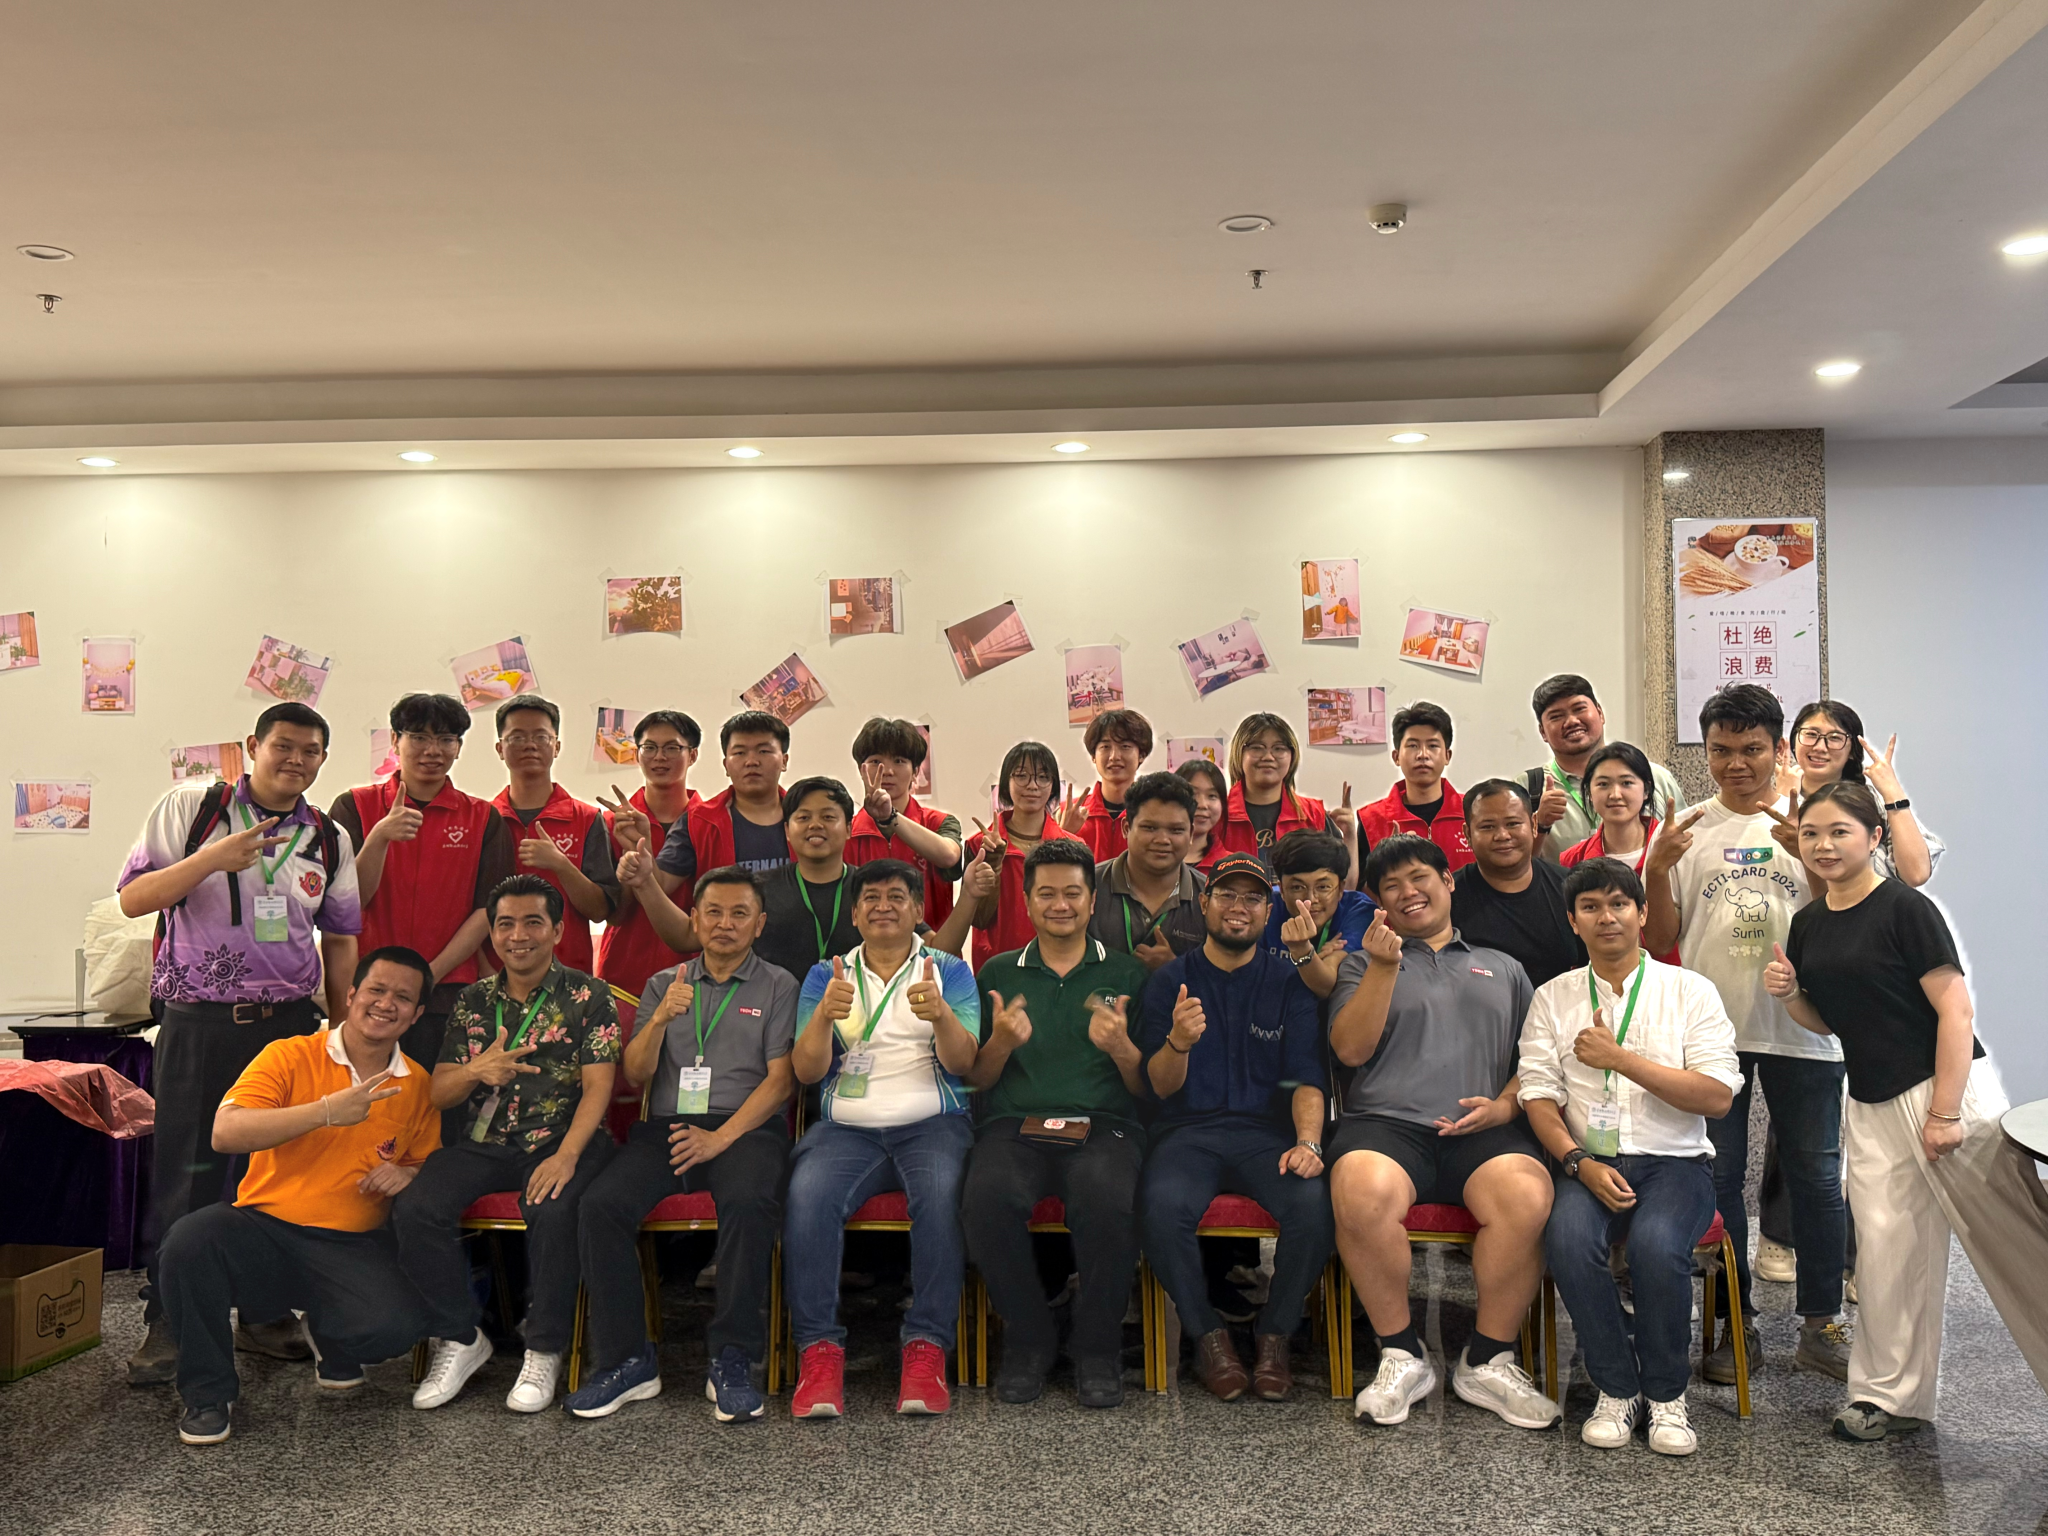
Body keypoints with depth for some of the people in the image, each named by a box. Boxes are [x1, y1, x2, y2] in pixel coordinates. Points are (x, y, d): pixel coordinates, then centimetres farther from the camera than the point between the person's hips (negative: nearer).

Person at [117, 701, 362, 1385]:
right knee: (185, 1173, 1)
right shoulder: (191, 807, 0)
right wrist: (210, 859, -19)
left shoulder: (330, 840, 8)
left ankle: (264, 1312, 23)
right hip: (199, 1022, -3)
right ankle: (166, 1323, 17)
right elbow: (133, 899, -4)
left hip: (291, 1022, 3)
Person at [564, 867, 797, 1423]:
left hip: (746, 1125, -3)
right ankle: (626, 1361, -13)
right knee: (601, 1204, -24)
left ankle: (732, 1361, -23)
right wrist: (661, 1018, -8)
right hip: (667, 1125, 3)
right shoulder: (664, 984, 19)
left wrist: (721, 1137, -13)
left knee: (749, 1201, -35)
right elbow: (635, 1075, 11)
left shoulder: (777, 985, 10)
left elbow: (779, 1079, 1)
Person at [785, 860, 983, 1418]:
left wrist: (940, 1015, -20)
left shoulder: (949, 971, 12)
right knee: (807, 1195, -30)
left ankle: (926, 1349, -26)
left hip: (931, 1123, -1)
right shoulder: (826, 975, 16)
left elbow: (961, 1063, 0)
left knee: (942, 1194, -33)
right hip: (846, 1127, 1)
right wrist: (824, 1015, -15)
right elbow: (807, 1070, 5)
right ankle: (819, 1350, -24)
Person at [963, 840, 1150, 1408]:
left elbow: (1149, 1088, 12)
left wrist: (1120, 1048, -10)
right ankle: (1028, 1339, -7)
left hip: (1102, 1125, -1)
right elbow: (976, 1081, 14)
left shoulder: (1127, 973, 14)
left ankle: (1098, 1347, -9)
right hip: (1015, 1125, 1)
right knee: (987, 1196, -32)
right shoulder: (999, 973, 17)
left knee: (1108, 1199, -35)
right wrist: (1002, 1043, -7)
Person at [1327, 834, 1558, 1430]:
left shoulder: (1504, 969, 27)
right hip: (1385, 1122, -1)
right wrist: (1384, 967, -5)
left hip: (1483, 1132, 2)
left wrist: (1504, 1105, 0)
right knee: (1363, 1195, -36)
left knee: (1527, 1198, -33)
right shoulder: (1363, 963, 20)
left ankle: (1486, 1361, -10)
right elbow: (1350, 1049, 5)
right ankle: (1401, 1356, -12)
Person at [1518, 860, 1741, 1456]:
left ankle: (1666, 1395, -6)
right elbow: (1538, 1097, 4)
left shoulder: (1689, 991, 7)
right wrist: (1580, 1162, -13)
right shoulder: (1553, 998, 12)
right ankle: (1616, 1389, -8)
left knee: (1656, 1244, -32)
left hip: (1675, 1160, -1)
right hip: (1589, 1161, 1)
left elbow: (1718, 1097, -3)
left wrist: (1621, 1059, -10)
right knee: (1567, 1237, -31)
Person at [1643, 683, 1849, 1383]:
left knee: (1815, 1175, 6)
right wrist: (1658, 869, -11)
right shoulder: (1687, 831, 6)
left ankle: (1821, 1324, 20)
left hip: (1801, 1025, 0)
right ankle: (1737, 1322, 18)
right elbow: (1659, 941, 4)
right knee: (1717, 1176, 5)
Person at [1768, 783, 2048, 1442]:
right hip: (1873, 1106, 6)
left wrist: (1944, 1112, -18)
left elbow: (1955, 1009, -14)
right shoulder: (1808, 923, 9)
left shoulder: (1904, 908, -11)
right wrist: (1789, 994, -4)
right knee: (1888, 1250, 7)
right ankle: (1892, 1397, 16)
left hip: (1948, 1089, -6)